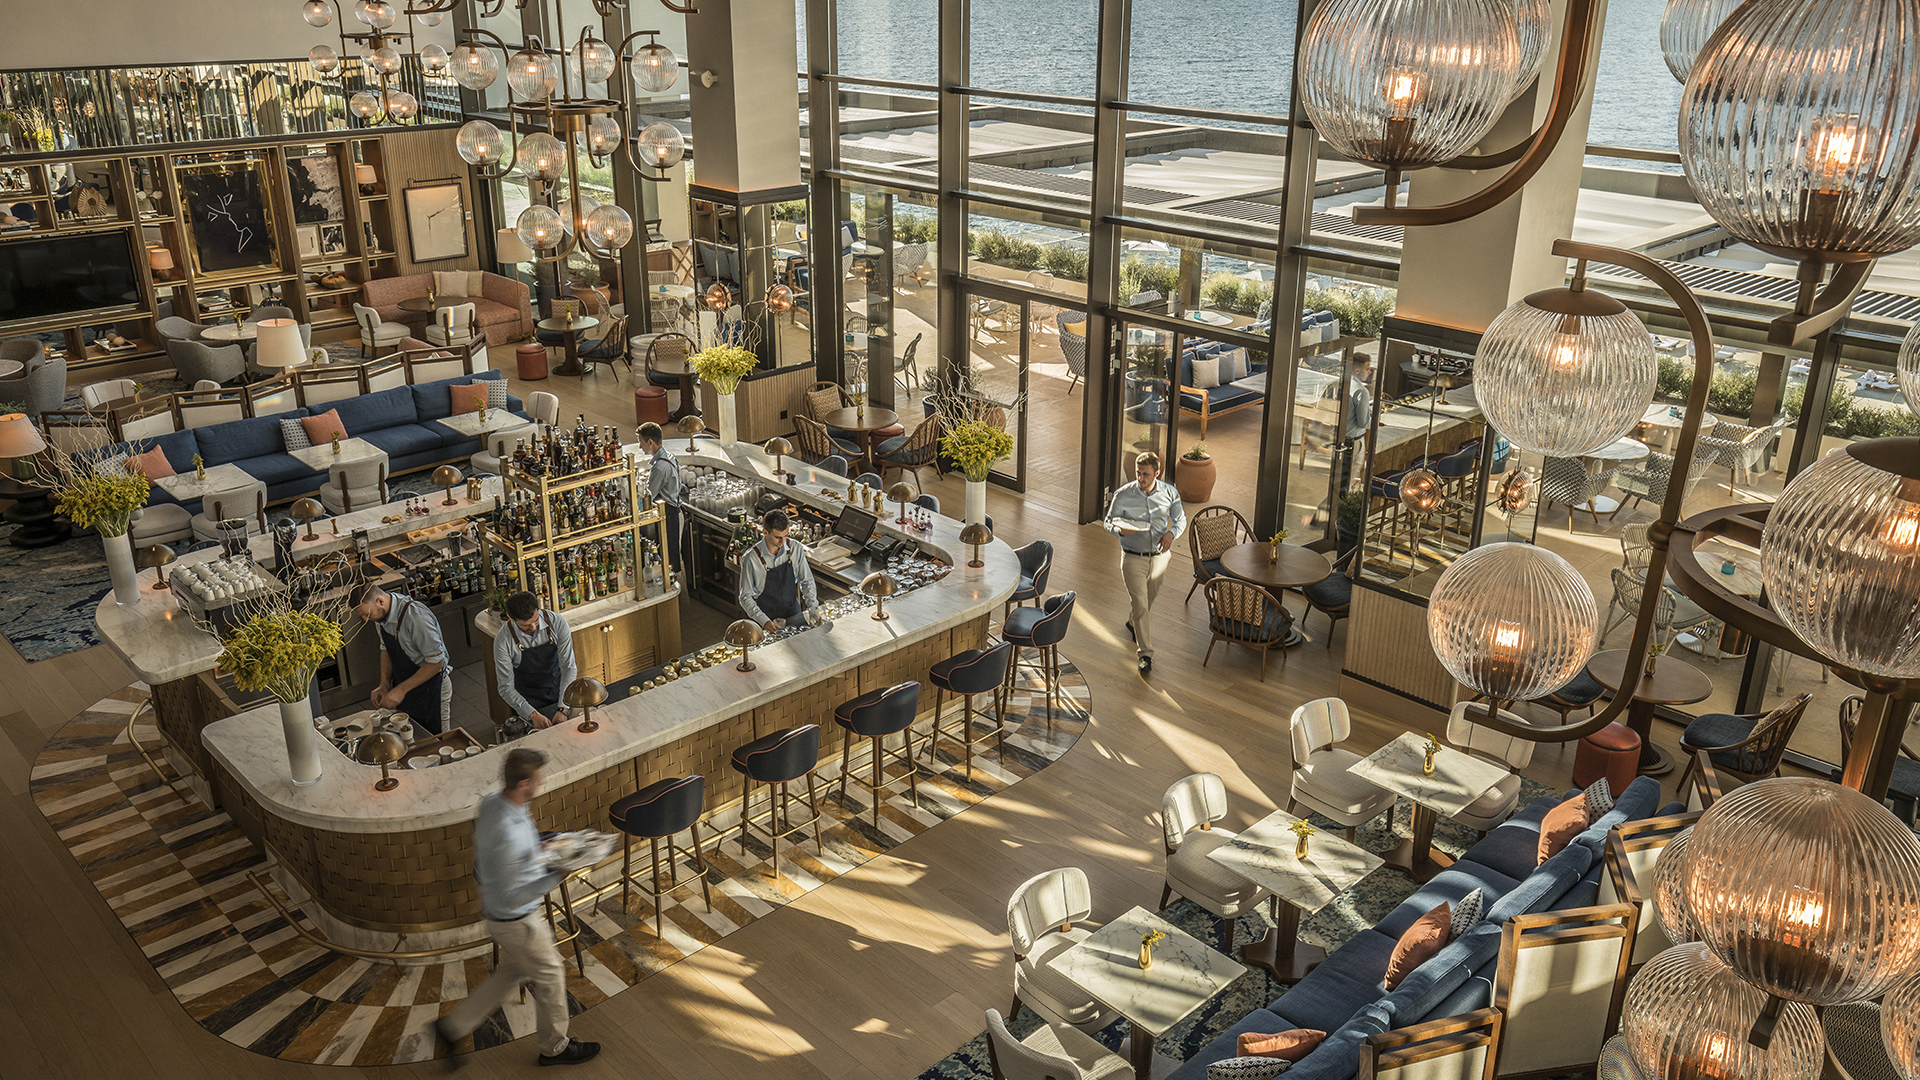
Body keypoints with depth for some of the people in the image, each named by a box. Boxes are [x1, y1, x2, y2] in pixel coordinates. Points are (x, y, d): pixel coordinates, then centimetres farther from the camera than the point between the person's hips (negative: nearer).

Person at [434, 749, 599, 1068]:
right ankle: (555, 1047, 35)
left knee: (514, 971, 28)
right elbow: (509, 898, -31)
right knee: (550, 974, 13)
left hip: (494, 908, 9)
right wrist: (555, 877, -33)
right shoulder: (507, 836, -40)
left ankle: (454, 1025, 34)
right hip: (515, 921, -8)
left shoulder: (491, 801, -11)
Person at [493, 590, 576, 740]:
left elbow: (569, 667, -16)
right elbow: (505, 687, -17)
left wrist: (562, 709, -26)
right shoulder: (503, 640, -22)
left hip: (558, 691, 3)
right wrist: (534, 715, -30)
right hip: (527, 698, -2)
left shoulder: (557, 623, -19)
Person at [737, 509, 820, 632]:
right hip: (766, 616, -3)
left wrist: (813, 609, -8)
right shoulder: (751, 559, -18)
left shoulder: (795, 549, -7)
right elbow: (745, 597, -12)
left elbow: (807, 582, 5)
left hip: (793, 612, 3)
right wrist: (764, 621, -24)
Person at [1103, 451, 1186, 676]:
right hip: (1133, 558, -3)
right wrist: (1119, 530, -27)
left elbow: (1181, 520, 6)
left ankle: (1134, 624, 54)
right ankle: (1145, 653, 3)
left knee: (1150, 598, 22)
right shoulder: (1123, 496, -13)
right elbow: (1109, 521, -3)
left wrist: (1171, 533, -16)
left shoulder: (1169, 493, -6)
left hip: (1159, 556, 3)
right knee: (1139, 603, -6)